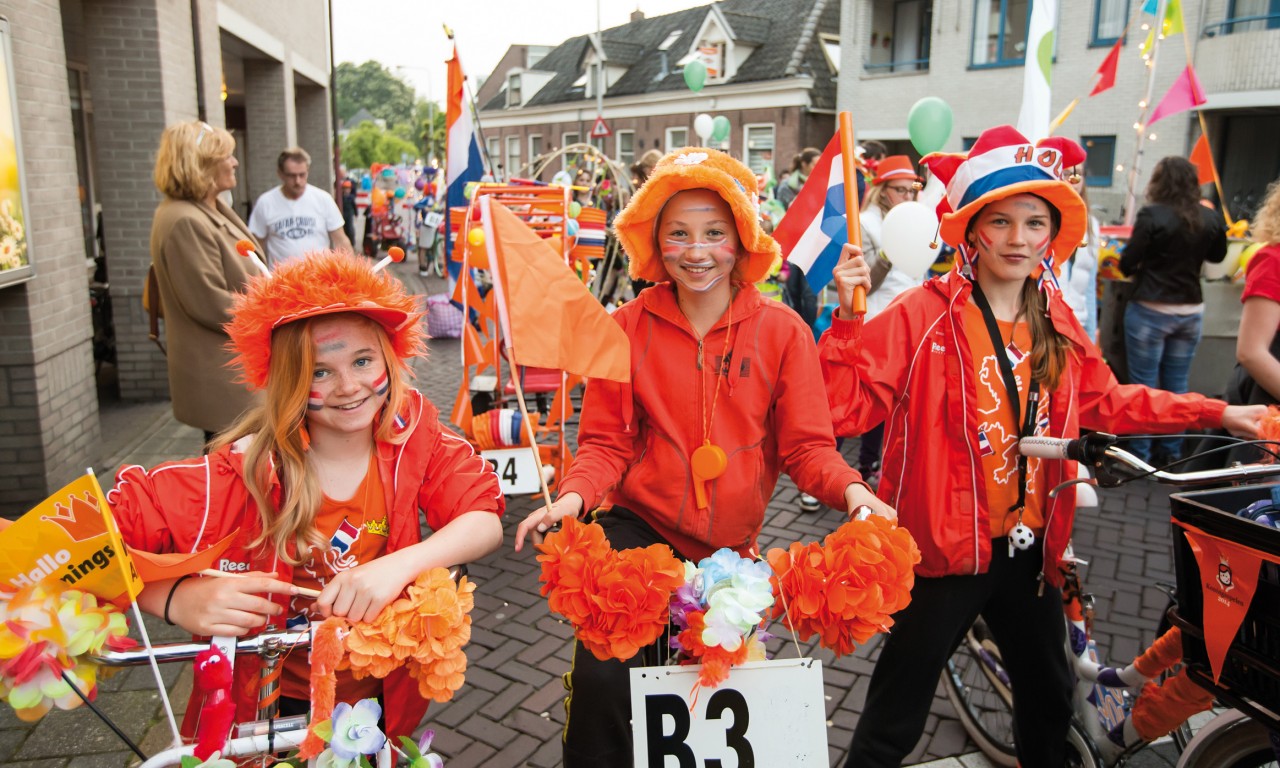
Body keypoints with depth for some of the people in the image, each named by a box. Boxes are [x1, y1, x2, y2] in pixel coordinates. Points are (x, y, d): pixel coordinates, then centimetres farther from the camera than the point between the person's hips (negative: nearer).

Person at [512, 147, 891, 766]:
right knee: (602, 679, -18)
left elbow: (806, 446, -5)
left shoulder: (781, 331, -5)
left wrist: (849, 489, -24)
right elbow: (606, 441, -3)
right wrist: (573, 496, -21)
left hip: (730, 545, 2)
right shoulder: (628, 326, -5)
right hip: (638, 528, -1)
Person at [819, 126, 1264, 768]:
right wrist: (848, 317, -34)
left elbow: (1105, 401, 16)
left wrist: (1216, 413, 14)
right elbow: (846, 406, -23)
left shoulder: (1056, 322, 4)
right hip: (943, 549, -6)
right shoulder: (924, 314, -16)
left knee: (1050, 698, 29)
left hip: (1028, 548, 7)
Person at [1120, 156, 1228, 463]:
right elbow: (1217, 256, 17)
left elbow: (1127, 263, -13)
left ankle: (1140, 454, 9)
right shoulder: (1210, 219, 0)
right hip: (1191, 311, 5)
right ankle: (1171, 453, 23)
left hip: (1150, 310, -5)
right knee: (1177, 384, 14)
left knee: (1143, 384, 4)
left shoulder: (1152, 216, -15)